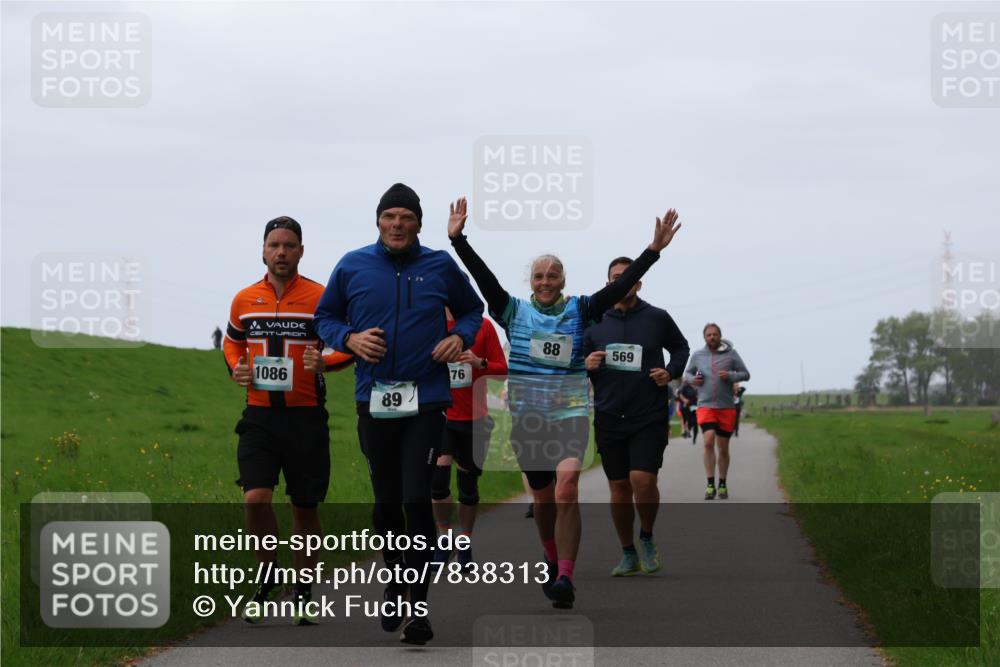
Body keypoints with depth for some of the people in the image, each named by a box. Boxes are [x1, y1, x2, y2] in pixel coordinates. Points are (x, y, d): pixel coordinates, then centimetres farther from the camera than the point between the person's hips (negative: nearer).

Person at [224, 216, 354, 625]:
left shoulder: (320, 298, -4)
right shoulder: (244, 299, 6)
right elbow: (232, 342, 22)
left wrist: (324, 363, -18)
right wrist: (236, 369, 2)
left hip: (305, 417, -1)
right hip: (259, 416, 2)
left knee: (305, 507, 7)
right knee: (255, 498, -14)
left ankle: (303, 591, 23)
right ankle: (267, 578, 7)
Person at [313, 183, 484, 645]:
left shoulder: (441, 267, 2)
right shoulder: (351, 267, 3)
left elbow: (472, 309, 18)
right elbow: (325, 316, 14)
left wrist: (460, 337, -3)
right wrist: (349, 339, -6)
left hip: (426, 399, -2)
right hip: (374, 398, 2)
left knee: (416, 499, -12)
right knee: (386, 501, 12)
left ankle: (418, 606, -8)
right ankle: (395, 582, 34)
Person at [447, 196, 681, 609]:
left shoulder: (580, 311, 4)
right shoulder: (514, 312, 5)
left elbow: (620, 287, -3)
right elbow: (484, 278, -5)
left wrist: (654, 250, -12)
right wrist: (458, 240, -16)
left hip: (570, 412, -2)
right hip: (526, 416, 2)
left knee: (566, 490, -20)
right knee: (542, 497, 12)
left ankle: (565, 578, -21)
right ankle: (553, 562, 36)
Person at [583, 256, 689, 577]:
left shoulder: (658, 318, 1)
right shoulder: (594, 323, 5)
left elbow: (681, 348, 18)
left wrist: (671, 372, -1)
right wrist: (586, 365, -9)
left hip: (650, 416, -2)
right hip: (609, 417, 2)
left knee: (642, 480, -17)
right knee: (619, 488, 6)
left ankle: (647, 538, 10)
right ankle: (628, 554, 20)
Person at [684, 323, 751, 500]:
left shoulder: (731, 354, 1)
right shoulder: (697, 355, 6)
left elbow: (746, 374, 4)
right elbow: (687, 373, 20)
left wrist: (731, 376, -15)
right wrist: (692, 379, -3)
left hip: (727, 407, 0)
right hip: (706, 406, 0)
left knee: (723, 447, 8)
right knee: (709, 441, -20)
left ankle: (722, 485, 22)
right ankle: (710, 485, -17)